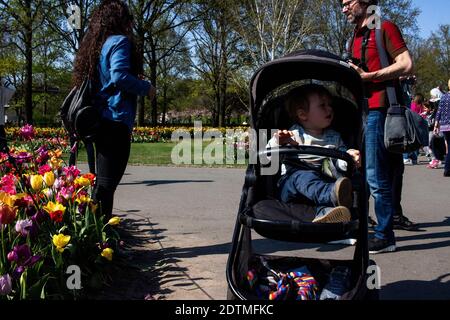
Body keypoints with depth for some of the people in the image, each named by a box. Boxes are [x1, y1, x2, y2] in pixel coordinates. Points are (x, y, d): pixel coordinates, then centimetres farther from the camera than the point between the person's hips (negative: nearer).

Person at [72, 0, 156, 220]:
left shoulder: (94, 44, 19)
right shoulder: (120, 41, -7)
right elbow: (119, 76, -21)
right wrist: (147, 88, -8)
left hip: (100, 121, 9)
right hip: (116, 121, -9)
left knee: (102, 181, 14)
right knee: (107, 184, -8)